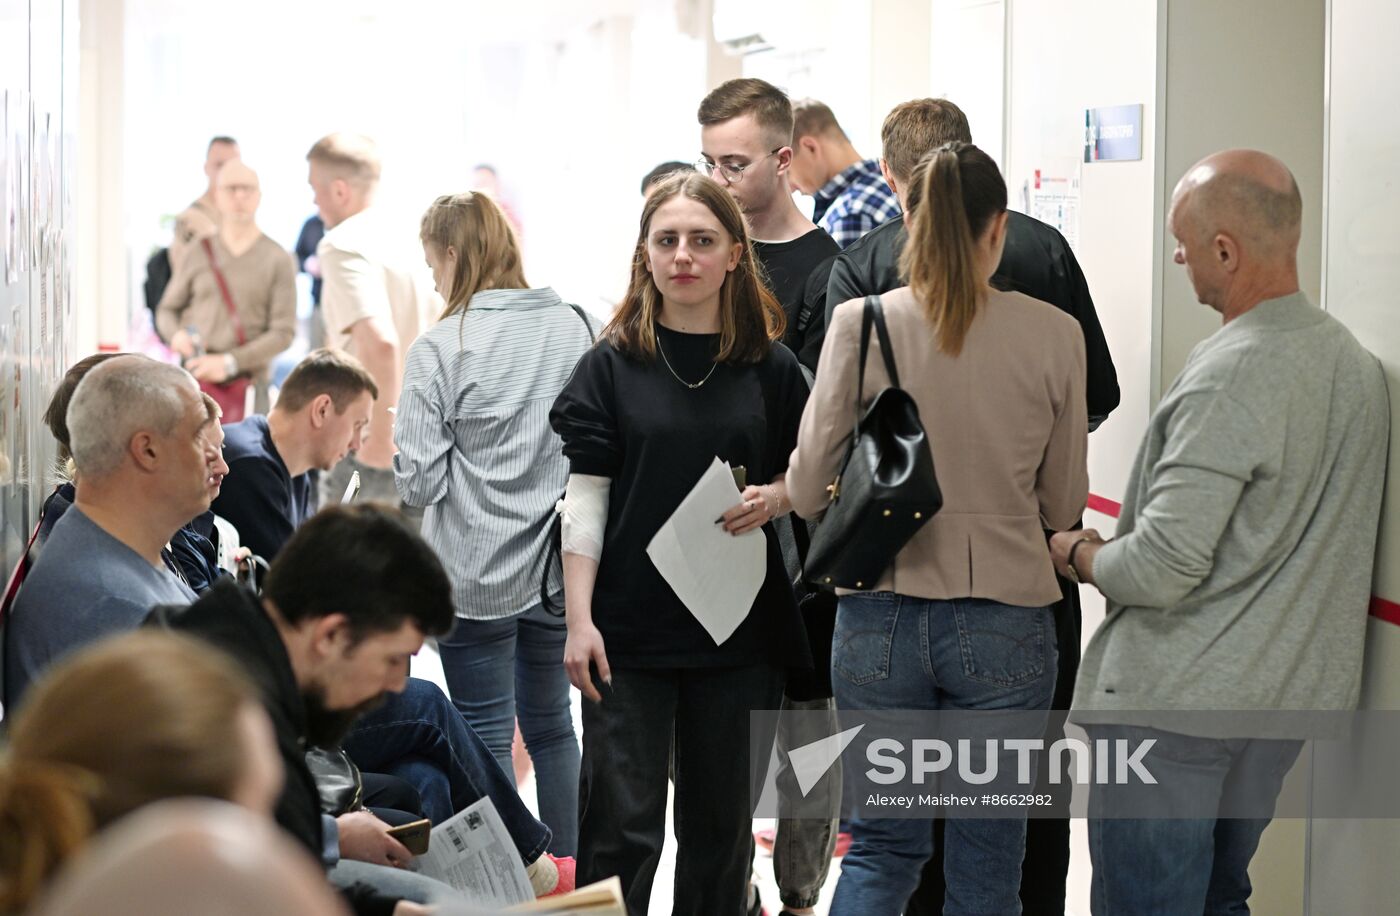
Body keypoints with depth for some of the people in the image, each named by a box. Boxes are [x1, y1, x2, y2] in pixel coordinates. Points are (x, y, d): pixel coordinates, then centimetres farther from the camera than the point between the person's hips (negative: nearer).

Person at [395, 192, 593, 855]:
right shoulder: (574, 328, -1)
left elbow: (419, 482, -13)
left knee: (486, 737, 5)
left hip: (476, 576, -4)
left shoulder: (439, 348, -13)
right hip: (556, 568, 4)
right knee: (551, 726, 18)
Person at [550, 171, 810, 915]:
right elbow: (585, 497, -3)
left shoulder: (770, 368, 4)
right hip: (631, 629, -2)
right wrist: (579, 620, -10)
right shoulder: (612, 365, 0)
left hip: (739, 625, 2)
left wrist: (774, 498, -9)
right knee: (620, 826, -5)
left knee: (721, 823, 11)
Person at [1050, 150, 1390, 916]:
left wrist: (1076, 552, -4)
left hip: (1177, 703, -9)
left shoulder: (1231, 374, -21)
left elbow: (1161, 569, -24)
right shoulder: (1353, 363, 8)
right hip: (1288, 695, 9)